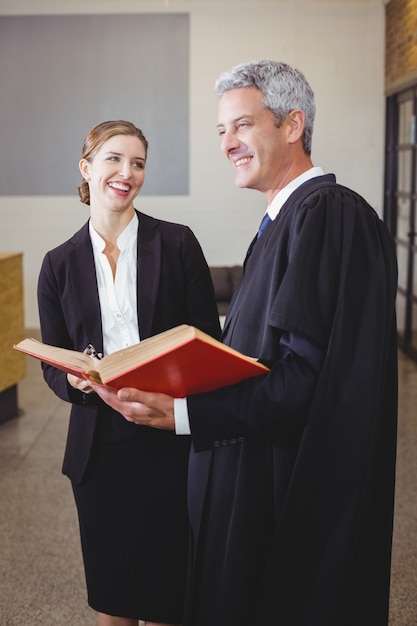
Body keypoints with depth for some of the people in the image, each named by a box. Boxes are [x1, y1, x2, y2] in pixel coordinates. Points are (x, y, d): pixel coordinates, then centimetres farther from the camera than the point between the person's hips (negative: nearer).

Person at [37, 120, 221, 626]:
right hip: (99, 445, 2)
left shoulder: (177, 244, -2)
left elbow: (209, 341, -2)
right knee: (109, 585, 14)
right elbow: (52, 363, 7)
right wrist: (74, 379, -15)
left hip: (170, 440, -2)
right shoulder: (60, 264, 4)